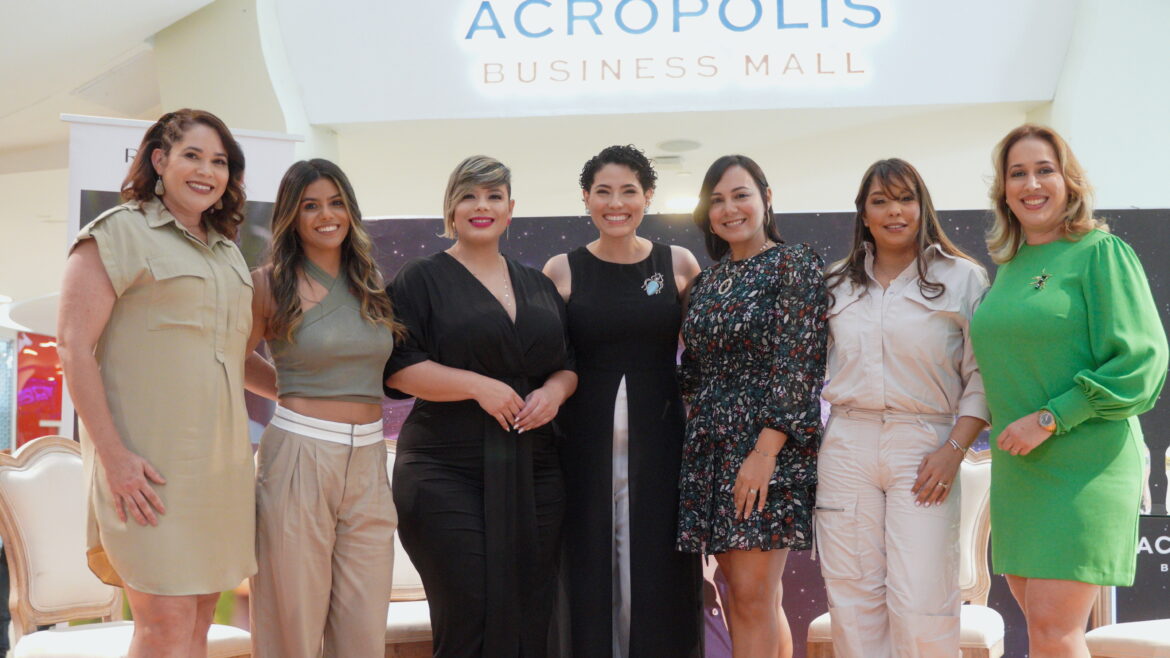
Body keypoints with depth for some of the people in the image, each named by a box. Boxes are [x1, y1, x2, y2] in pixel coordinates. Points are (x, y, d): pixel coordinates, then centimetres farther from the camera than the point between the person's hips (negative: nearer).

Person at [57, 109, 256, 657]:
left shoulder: (228, 253, 20)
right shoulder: (120, 232, -3)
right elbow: (73, 345, -11)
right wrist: (114, 454, -18)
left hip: (218, 463, 7)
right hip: (148, 462, -7)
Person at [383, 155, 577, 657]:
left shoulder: (538, 286, 17)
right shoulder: (422, 279, 2)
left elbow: (568, 364, 21)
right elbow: (397, 366, -8)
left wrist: (555, 391, -1)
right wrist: (478, 385, -16)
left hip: (533, 474, 5)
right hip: (448, 476, -5)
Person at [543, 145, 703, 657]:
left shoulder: (679, 265, 3)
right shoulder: (562, 271, 2)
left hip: (659, 442, 0)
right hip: (586, 445, 0)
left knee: (656, 576, 3)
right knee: (591, 577, 4)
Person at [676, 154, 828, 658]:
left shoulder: (795, 265, -4)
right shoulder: (708, 281, 16)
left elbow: (798, 365, -12)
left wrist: (765, 451, -19)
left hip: (768, 447, -6)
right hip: (712, 449, 6)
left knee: (752, 595, -9)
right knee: (757, 599, 7)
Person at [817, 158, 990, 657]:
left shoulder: (962, 279, 4)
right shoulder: (837, 284, 15)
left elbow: (982, 376, 0)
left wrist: (954, 450, -11)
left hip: (924, 445, -3)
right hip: (847, 445, 3)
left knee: (920, 606, -10)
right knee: (853, 600, 3)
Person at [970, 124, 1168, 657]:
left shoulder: (1101, 253, -6)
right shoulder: (1007, 269, 15)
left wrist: (1049, 419, -17)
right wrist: (1002, 428, 11)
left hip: (1082, 468, -7)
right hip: (1017, 471, 7)